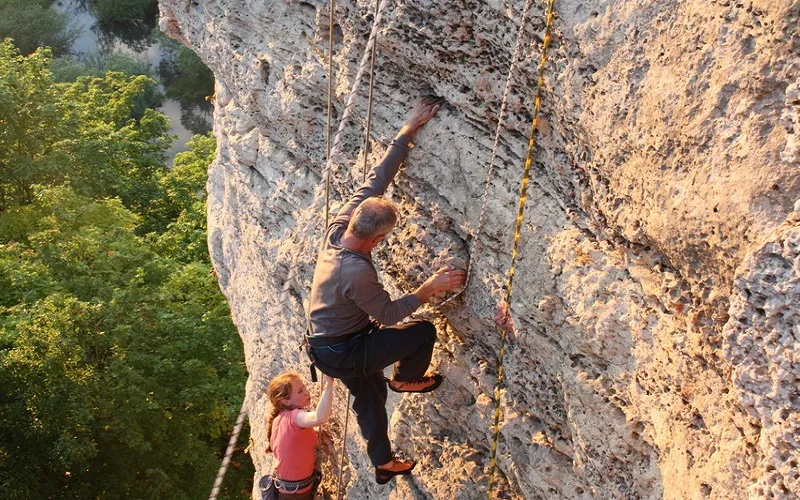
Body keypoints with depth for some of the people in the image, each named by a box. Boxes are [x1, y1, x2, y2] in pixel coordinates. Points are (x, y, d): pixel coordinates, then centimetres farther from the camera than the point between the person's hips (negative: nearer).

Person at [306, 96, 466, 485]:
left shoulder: (338, 228, -14)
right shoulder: (356, 273, -37)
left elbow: (375, 181, -10)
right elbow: (388, 314, -23)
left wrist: (408, 131, -9)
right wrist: (430, 287, -22)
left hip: (326, 345, 8)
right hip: (343, 354, -8)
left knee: (370, 398, 25)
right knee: (423, 331, -6)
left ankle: (383, 465, 43)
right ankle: (405, 380, 23)